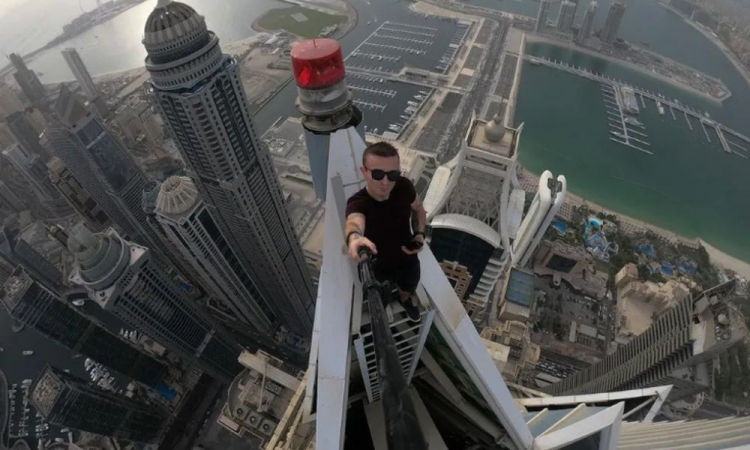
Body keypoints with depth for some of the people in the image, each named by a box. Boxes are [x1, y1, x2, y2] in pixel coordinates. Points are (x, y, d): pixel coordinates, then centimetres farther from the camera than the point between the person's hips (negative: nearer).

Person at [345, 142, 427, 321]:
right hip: (377, 268, -3)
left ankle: (405, 298, 71)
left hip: (408, 260, 3)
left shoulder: (404, 186, -24)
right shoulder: (357, 203, -37)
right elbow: (354, 222, -62)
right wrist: (354, 237, -84)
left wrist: (420, 233, -17)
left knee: (408, 288, 34)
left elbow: (418, 208, -2)